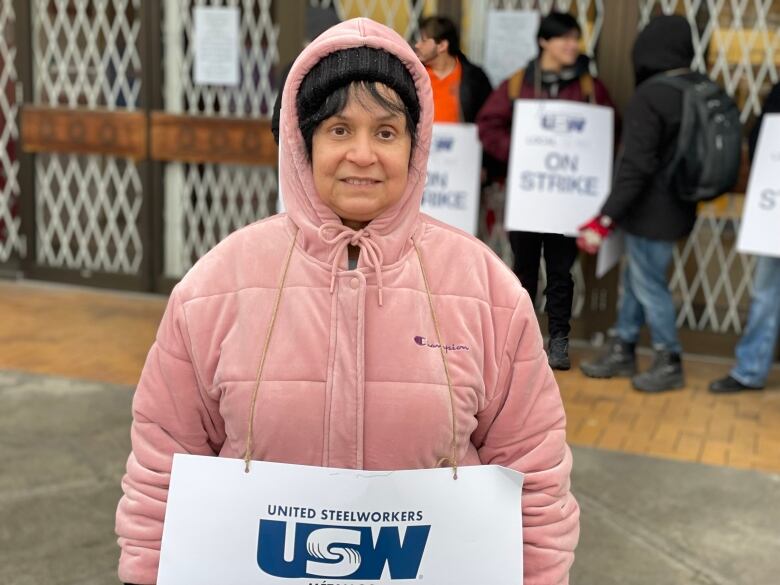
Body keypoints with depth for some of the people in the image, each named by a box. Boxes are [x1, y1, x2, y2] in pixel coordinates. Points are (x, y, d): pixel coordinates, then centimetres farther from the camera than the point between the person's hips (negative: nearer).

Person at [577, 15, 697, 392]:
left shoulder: (650, 96, -19)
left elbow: (636, 166, -24)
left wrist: (605, 218, -22)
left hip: (652, 210, -8)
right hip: (678, 206, 8)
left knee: (648, 284, 4)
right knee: (635, 278, 18)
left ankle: (669, 364, 15)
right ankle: (621, 352, 28)